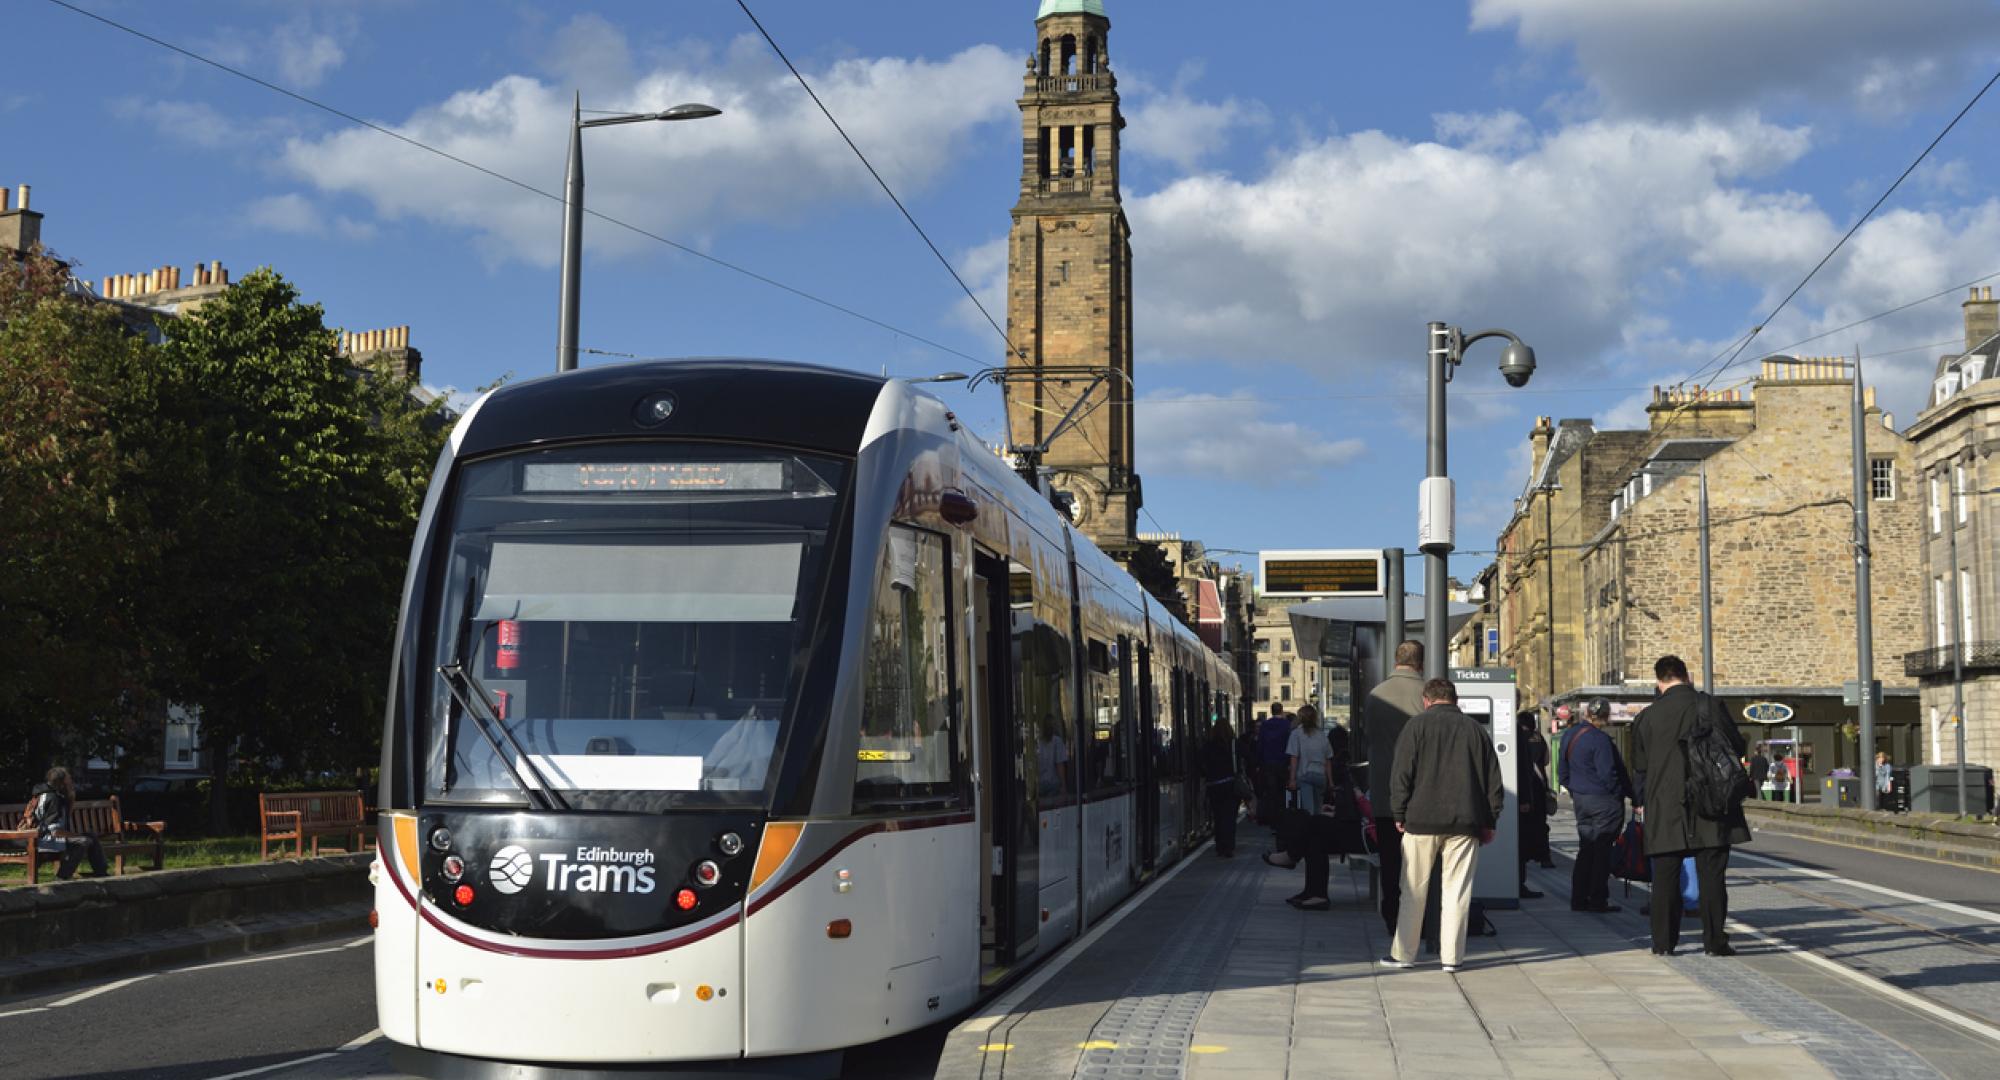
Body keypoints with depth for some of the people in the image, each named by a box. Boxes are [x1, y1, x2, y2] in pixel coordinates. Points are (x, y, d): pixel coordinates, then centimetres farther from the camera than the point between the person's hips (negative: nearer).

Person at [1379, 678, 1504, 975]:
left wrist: (1399, 814, 4)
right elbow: (1493, 780, 10)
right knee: (1457, 890, 5)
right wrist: (1488, 822, 15)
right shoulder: (1474, 729, 9)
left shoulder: (1417, 725, 1)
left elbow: (1401, 774, -4)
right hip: (1464, 824, 2)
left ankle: (1403, 953, 10)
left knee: (1414, 890, 6)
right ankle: (1452, 956, 5)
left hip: (1422, 820, -2)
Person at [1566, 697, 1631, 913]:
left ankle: (1578, 899, 14)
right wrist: (1626, 793, -9)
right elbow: (1608, 774, -20)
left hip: (1580, 798, 8)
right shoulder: (1600, 739, -18)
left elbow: (1564, 770, 15)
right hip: (1603, 800, -8)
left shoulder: (1571, 736, 9)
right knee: (1602, 850, -1)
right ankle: (1598, 900, 1)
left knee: (1585, 849, 14)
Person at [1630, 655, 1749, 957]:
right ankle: (1714, 940, 2)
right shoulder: (1710, 705, -5)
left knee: (1665, 876, 7)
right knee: (1711, 874, 3)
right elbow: (1737, 747, 1)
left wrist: (1640, 802, 22)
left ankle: (1663, 942, 8)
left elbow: (1640, 765, 7)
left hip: (1665, 810, 1)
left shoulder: (1648, 716, 0)